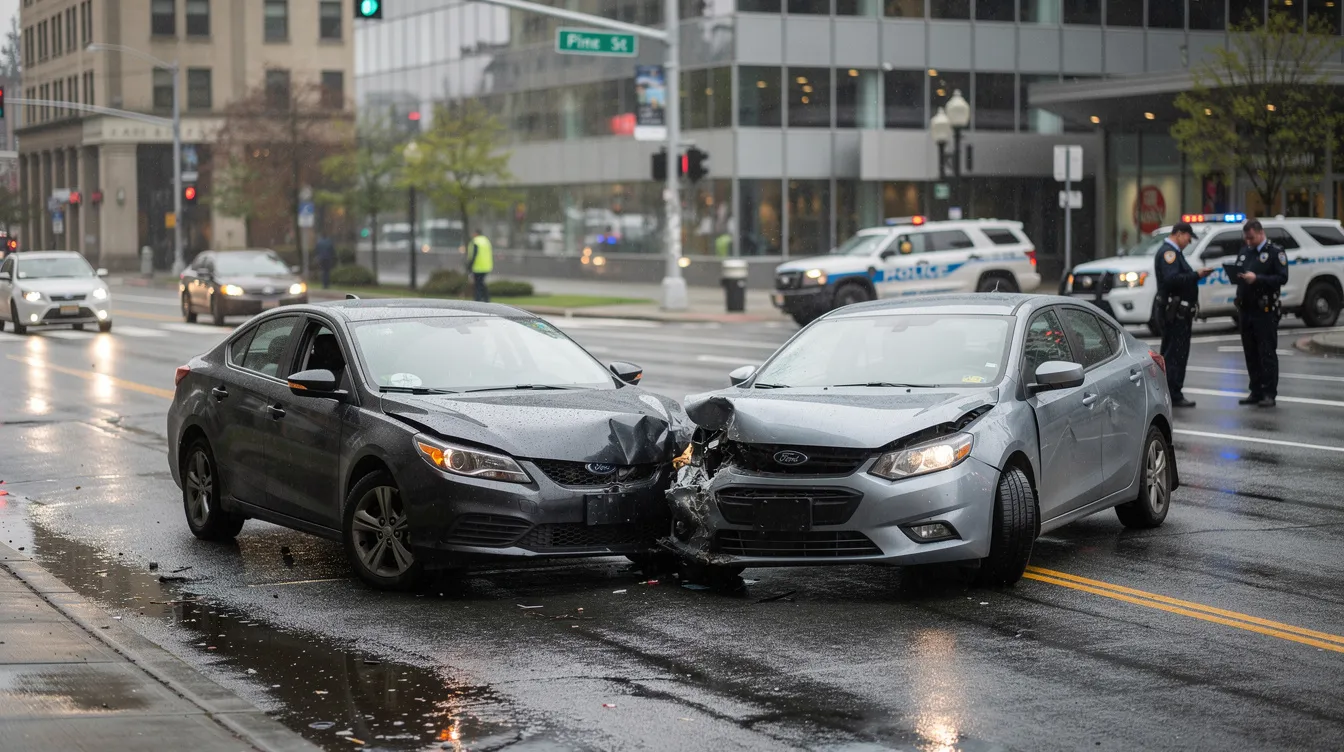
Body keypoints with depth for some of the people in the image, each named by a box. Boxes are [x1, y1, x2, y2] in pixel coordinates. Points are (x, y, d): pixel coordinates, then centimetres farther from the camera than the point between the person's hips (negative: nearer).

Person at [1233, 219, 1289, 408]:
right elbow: (1237, 274, 22)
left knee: (1267, 353, -5)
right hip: (1246, 310, 6)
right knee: (1251, 354, 8)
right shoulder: (1244, 253, 18)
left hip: (1265, 311, -6)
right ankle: (1256, 392, 14)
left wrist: (1257, 278, -20)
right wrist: (1237, 276, -2)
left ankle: (1269, 393, -3)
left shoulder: (1275, 252, -3)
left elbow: (1282, 278, -12)